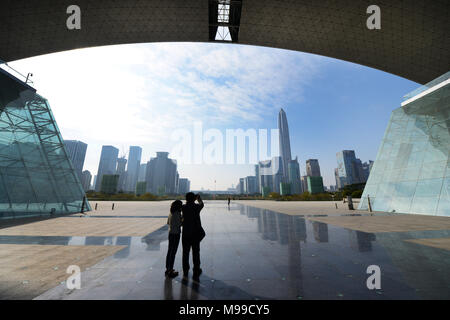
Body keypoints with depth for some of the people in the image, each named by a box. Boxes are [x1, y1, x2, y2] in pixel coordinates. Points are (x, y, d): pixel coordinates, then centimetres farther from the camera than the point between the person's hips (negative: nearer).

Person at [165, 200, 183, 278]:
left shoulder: (171, 213, 6)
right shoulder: (177, 214, -20)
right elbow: (179, 224, -20)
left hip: (170, 234, 8)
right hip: (176, 234, -8)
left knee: (169, 251, 17)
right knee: (173, 253, 2)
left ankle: (167, 269, 29)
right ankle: (170, 271, 12)